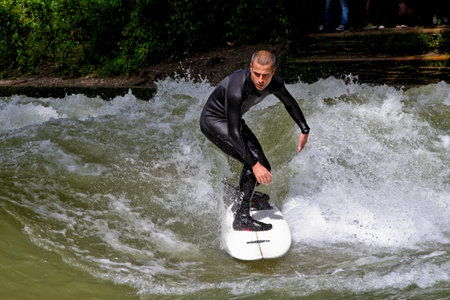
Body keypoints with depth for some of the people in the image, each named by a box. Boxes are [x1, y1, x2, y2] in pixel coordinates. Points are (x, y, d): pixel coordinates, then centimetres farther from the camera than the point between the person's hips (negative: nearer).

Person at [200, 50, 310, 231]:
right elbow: (233, 132, -38)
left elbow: (290, 103, 7)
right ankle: (242, 218, -18)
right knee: (254, 160, -23)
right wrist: (255, 164, -41)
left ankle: (241, 194, 40)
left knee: (263, 168, 10)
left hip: (233, 120, 8)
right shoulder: (237, 88, -38)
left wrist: (305, 130, 12)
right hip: (213, 121, -7)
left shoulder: (274, 84, -16)